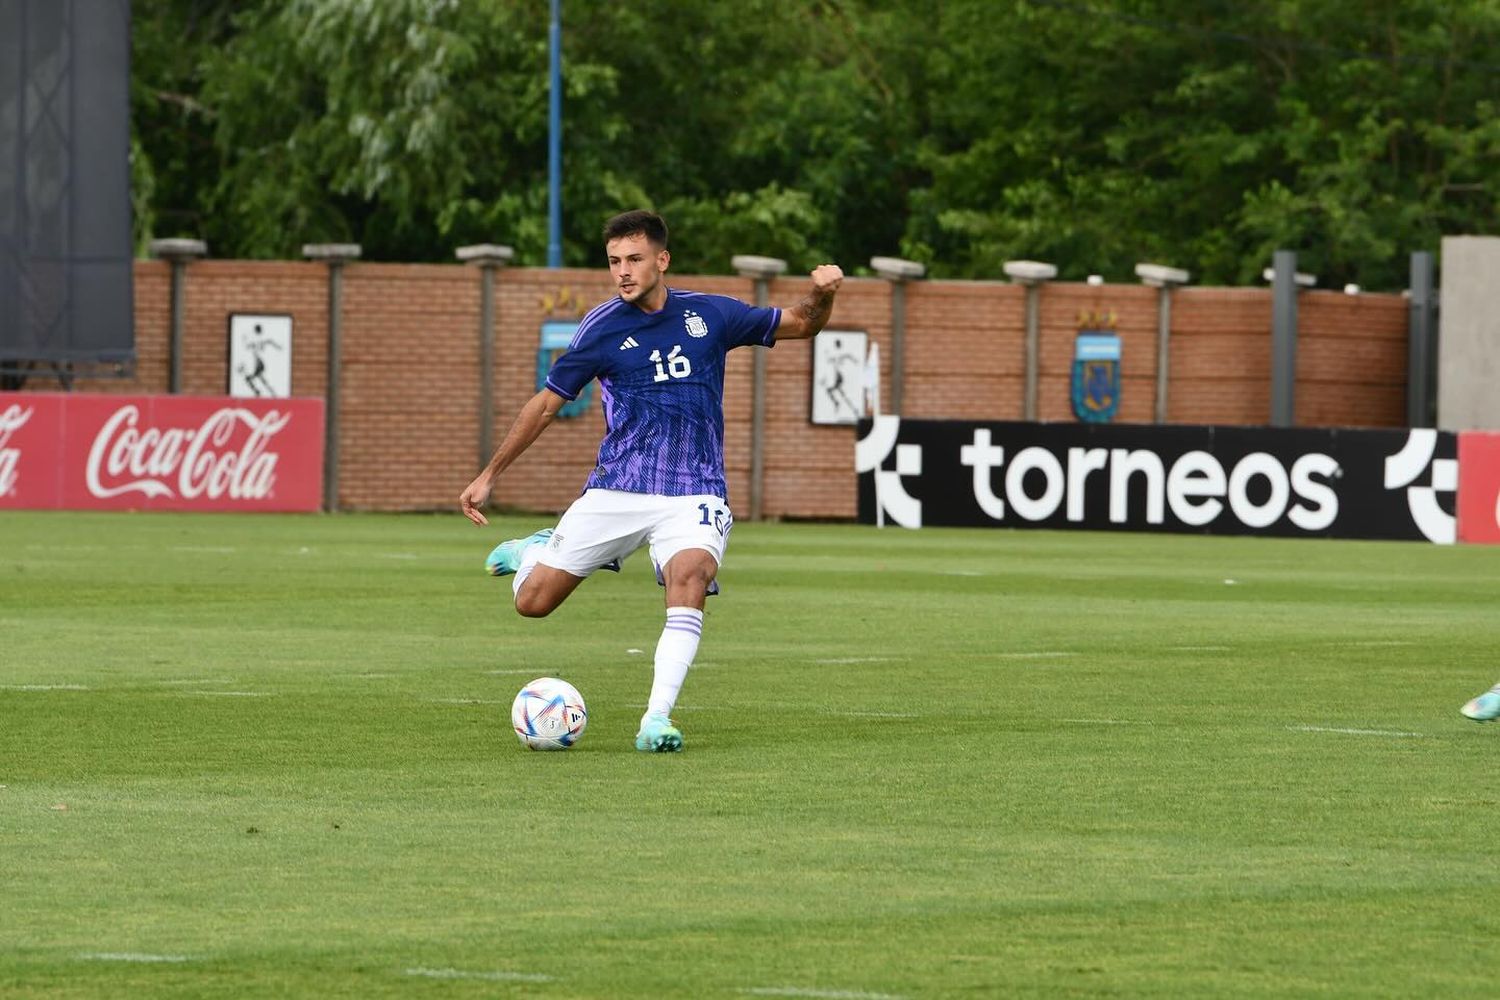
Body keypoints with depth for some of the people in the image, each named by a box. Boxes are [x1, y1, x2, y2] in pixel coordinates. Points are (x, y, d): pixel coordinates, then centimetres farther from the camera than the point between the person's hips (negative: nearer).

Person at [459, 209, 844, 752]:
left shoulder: (710, 315, 4)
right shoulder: (602, 327, -1)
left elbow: (800, 324, 16)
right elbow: (546, 402, 7)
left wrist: (822, 294, -8)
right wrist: (489, 475, 8)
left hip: (693, 494, 0)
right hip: (614, 493, 0)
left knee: (689, 578, -31)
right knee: (532, 602, -4)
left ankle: (657, 720, -30)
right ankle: (532, 552, 33)